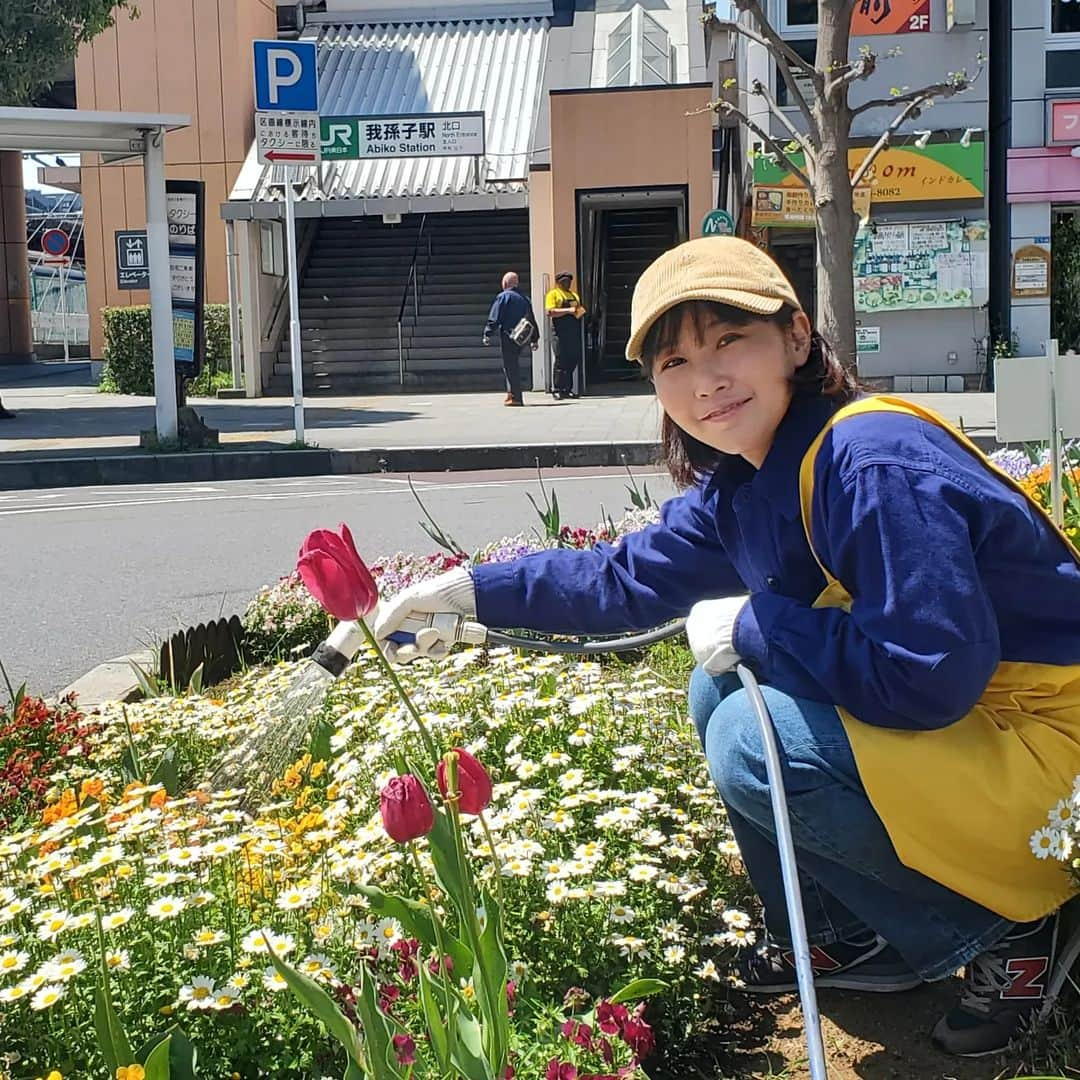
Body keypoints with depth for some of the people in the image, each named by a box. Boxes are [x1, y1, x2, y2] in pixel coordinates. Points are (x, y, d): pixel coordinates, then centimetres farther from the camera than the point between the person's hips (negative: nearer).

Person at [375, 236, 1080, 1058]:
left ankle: (1008, 929, -2)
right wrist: (463, 590, 8)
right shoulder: (739, 486, 1)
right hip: (925, 714, 9)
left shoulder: (874, 462, -27)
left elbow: (933, 671, -31)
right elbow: (625, 578, 12)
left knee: (755, 744, -21)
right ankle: (851, 940, 19)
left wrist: (754, 627, -19)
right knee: (721, 690, 9)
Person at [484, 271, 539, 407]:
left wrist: (487, 334, -7)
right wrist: (535, 339, 21)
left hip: (508, 336, -7)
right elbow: (532, 319, 17)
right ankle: (512, 392, 16)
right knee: (513, 365, 18)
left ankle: (515, 397, -7)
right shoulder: (525, 298, 14)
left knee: (510, 366, -4)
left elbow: (494, 318, -11)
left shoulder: (503, 296, -6)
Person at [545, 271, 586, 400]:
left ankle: (567, 389, 11)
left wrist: (581, 311, 7)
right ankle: (557, 390, -7)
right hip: (560, 332, -7)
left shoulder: (574, 295, 24)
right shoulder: (553, 294, 1)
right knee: (561, 361, -10)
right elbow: (549, 312, -13)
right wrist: (568, 310, -19)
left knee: (573, 361, 5)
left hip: (574, 332, 7)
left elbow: (580, 308, 32)